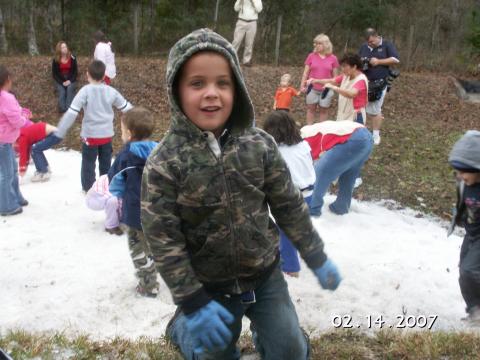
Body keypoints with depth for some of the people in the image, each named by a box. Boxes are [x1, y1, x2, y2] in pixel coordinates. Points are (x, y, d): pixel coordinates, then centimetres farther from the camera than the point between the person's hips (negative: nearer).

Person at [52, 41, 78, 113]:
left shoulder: (72, 58, -1)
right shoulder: (55, 60, -2)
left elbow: (75, 71, 1)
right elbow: (54, 74, 1)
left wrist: (70, 80, -14)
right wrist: (62, 82, -13)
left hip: (71, 79, -1)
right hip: (60, 80, 1)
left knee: (70, 89, -32)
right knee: (61, 91, -28)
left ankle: (69, 107, -37)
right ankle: (62, 108, -33)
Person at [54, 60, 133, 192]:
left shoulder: (85, 91, -14)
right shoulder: (111, 91, -3)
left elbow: (72, 113, -19)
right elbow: (126, 108, 7)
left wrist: (59, 133, -16)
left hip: (90, 134, -4)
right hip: (107, 134, 4)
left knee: (88, 163, 12)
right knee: (105, 163, 17)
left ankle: (88, 188, 19)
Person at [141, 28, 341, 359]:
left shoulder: (259, 145, -10)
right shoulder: (164, 162, -19)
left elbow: (289, 206, 0)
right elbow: (163, 238, -16)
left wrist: (317, 257, 6)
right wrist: (192, 301, -16)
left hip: (265, 274, 3)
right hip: (211, 286, -2)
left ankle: (265, 327, 45)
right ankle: (184, 326, 46)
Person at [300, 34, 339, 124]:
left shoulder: (333, 58, -1)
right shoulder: (311, 56, 0)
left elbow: (335, 75, 4)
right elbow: (306, 72, 4)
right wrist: (302, 85, -1)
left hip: (326, 89, -1)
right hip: (312, 89, 1)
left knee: (324, 110, 10)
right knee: (311, 109, 9)